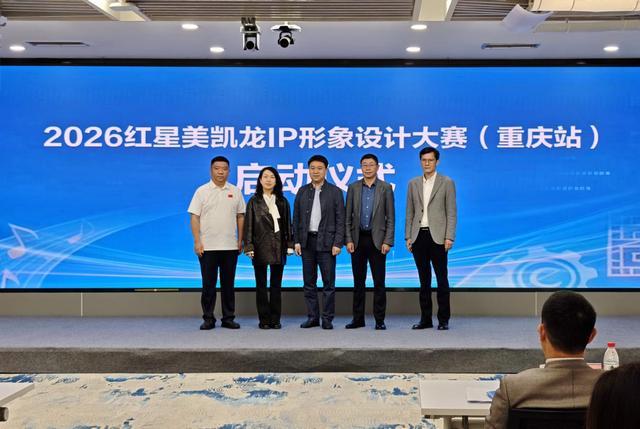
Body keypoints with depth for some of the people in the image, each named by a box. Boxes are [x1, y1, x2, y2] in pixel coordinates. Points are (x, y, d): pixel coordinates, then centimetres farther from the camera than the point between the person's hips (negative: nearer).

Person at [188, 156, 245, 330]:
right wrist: (197, 242, -11)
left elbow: (240, 216, 10)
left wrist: (240, 240, 4)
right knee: (208, 284, 3)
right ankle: (208, 319, 11)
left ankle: (228, 318, 15)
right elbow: (195, 217, -3)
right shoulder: (202, 191, 0)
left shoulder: (235, 191, 7)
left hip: (230, 246, 2)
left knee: (228, 283, 8)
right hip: (207, 246, -2)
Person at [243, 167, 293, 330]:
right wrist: (249, 246, -9)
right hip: (260, 247, -2)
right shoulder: (254, 201, 2)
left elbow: (287, 223, 9)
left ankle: (275, 319, 11)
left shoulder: (282, 201, 9)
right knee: (261, 285, 4)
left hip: (278, 247, 2)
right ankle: (264, 320, 9)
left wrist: (289, 244, 2)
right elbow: (249, 225, -1)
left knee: (276, 285, 5)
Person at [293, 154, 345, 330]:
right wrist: (296, 241, 1)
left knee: (328, 283, 0)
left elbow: (340, 220, -2)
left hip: (326, 242, -3)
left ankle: (327, 318, 8)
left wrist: (337, 243, -10)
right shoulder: (302, 191, 10)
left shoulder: (335, 192, 1)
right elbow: (296, 218, 10)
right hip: (307, 241, 3)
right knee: (309, 283, 8)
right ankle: (312, 317, 16)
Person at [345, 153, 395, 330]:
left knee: (379, 281, 1)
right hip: (358, 239, 2)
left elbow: (390, 218, -1)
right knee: (358, 281, 7)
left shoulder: (386, 188, 1)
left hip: (377, 239, -2)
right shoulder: (353, 188, 6)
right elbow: (348, 217, 6)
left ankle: (379, 319, 8)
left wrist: (387, 242, -9)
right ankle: (358, 318, 15)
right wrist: (348, 240, -2)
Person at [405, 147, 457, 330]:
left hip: (437, 236, -3)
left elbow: (451, 212, -2)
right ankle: (426, 318, 14)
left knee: (442, 279, -1)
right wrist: (408, 236, 6)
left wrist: (449, 237, -10)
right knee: (424, 280, 8)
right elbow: (410, 212, 12)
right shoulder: (413, 183, 12)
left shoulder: (447, 183, 3)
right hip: (418, 236, 3)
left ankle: (443, 319, 6)